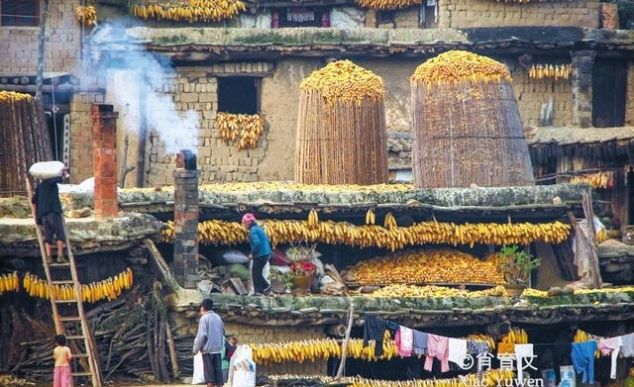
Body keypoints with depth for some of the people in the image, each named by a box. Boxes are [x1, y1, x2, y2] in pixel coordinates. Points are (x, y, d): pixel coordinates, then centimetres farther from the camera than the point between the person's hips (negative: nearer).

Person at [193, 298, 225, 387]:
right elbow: (223, 331, 16)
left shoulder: (204, 318, -8)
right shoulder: (218, 317, 10)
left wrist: (195, 349, -5)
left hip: (208, 349, -5)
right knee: (218, 371, 5)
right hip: (218, 349, 5)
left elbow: (201, 335, -13)